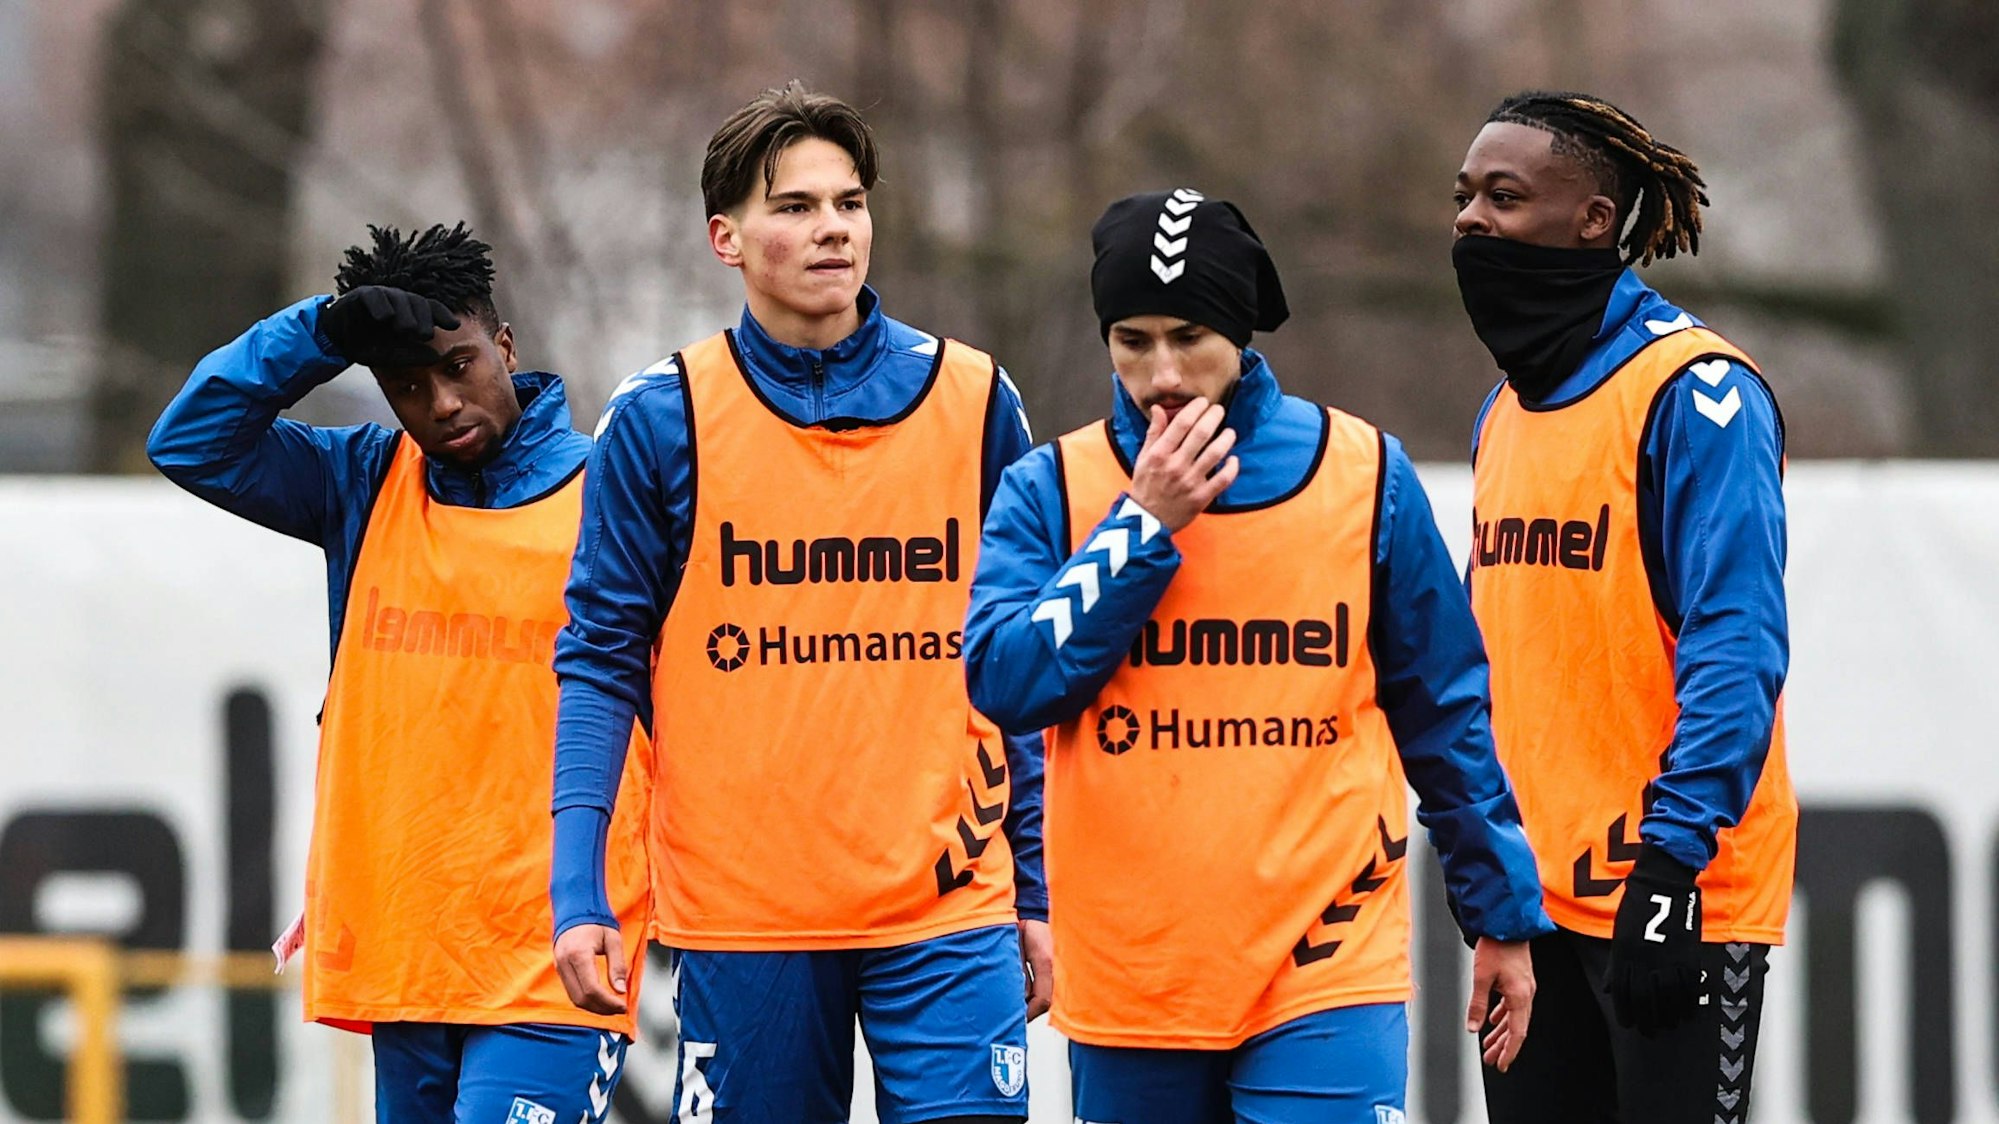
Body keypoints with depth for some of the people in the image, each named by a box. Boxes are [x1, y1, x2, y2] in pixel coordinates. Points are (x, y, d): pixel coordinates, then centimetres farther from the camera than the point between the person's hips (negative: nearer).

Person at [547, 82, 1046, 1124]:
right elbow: (599, 662, 1)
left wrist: (1039, 894, 8)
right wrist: (577, 893, -8)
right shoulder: (659, 420, 0)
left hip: (948, 909, 1)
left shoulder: (975, 403, 5)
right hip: (740, 911, -1)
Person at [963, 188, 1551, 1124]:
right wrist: (1145, 524, -12)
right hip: (1127, 984, 2)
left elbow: (1446, 714, 10)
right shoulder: (1052, 488, 4)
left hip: (1324, 972, -2)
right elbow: (1006, 682, -10)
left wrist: (1504, 916, 12)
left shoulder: (1365, 475, 4)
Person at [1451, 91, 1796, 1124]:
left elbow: (1734, 647, -17)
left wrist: (1673, 852, -22)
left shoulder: (1692, 392, -10)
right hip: (1532, 890, 8)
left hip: (1672, 889, -8)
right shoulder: (1509, 407, 15)